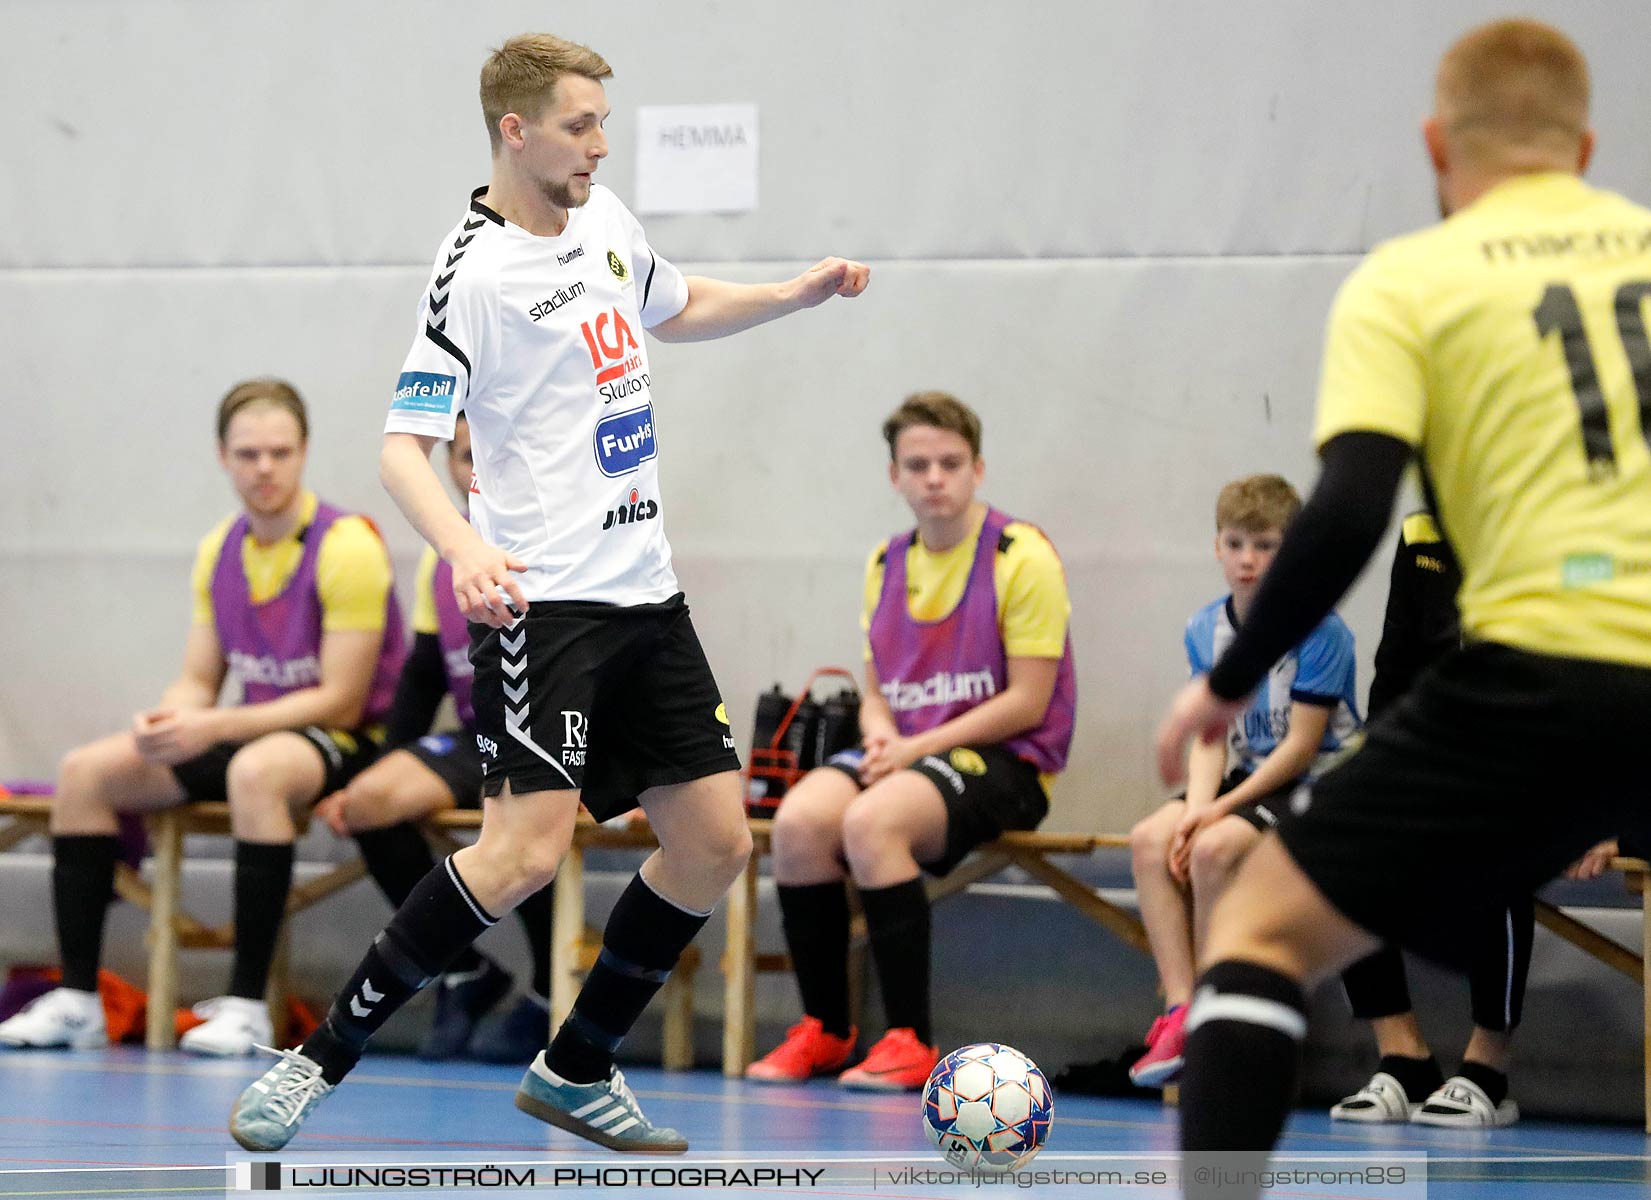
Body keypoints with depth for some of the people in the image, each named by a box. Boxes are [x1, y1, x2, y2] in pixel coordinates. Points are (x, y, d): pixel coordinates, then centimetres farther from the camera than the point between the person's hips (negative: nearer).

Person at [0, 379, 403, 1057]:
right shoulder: (219, 550, 7)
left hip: (343, 741, -7)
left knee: (256, 769, -41)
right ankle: (77, 1000, -9)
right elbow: (199, 682, 9)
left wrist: (213, 729, -26)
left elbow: (341, 701, -19)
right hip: (254, 732, 8)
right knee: (85, 771, -8)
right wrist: (166, 722, -17)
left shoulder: (347, 548, -15)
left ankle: (247, 1006, -35)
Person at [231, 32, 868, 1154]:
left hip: (645, 589, 8)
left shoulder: (606, 216, 10)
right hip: (543, 598, -8)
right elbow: (404, 445, -19)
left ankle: (577, 1071, 19)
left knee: (715, 843, 5)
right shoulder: (475, 271, -14)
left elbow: (677, 308, 32)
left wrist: (796, 294, 19)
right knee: (527, 850, -20)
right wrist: (464, 548, -37)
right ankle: (320, 1060, -9)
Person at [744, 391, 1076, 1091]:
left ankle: (909, 1042, -27)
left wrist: (918, 747, -15)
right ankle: (824, 1029, -9)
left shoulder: (1021, 556, -6)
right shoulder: (886, 565, 14)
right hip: (907, 753, 6)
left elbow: (1028, 702, -11)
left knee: (871, 821, -34)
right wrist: (882, 735, -6)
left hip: (1005, 760, -6)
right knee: (800, 818, -23)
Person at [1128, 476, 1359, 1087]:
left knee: (1217, 847, -30)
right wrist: (1197, 809, -16)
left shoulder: (1320, 630, -14)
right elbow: (1210, 739, 3)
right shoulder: (1205, 629, 6)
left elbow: (1300, 746, -16)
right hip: (1244, 779, 7)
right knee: (1150, 839, -18)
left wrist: (1221, 809, -19)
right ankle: (1178, 1009, -22)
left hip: (1316, 784, -6)